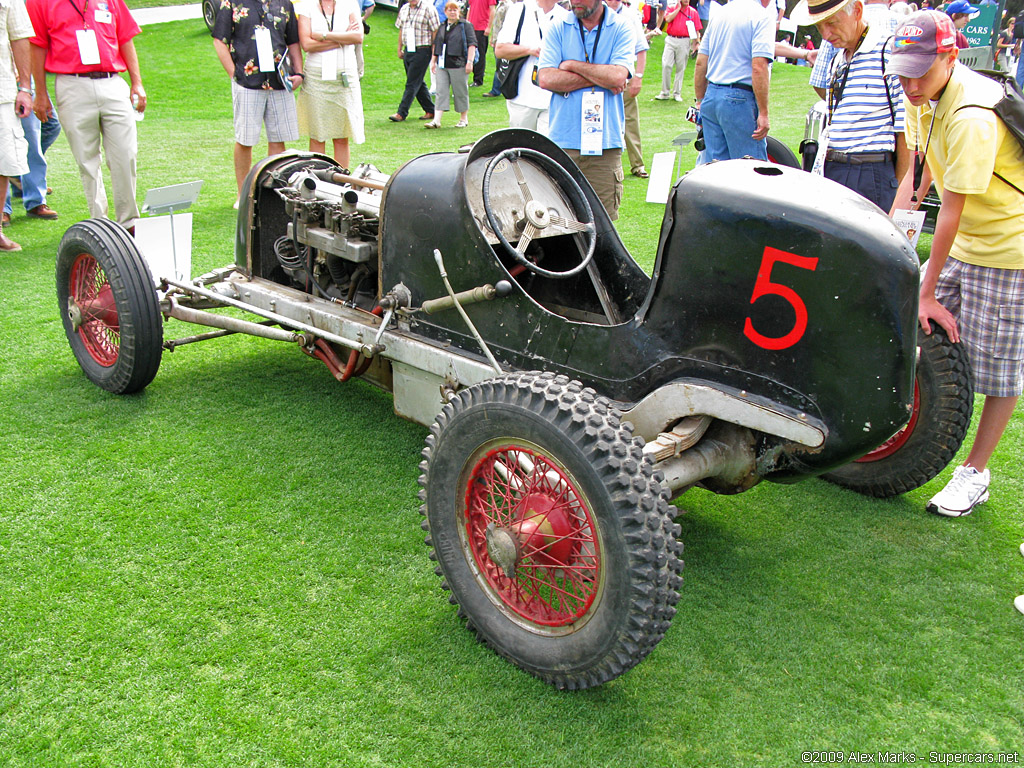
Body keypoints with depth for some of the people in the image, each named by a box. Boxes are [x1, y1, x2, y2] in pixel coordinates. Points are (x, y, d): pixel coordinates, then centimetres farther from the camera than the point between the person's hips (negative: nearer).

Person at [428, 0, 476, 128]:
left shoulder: (465, 25, -1)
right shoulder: (442, 27, 15)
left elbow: (472, 44, -6)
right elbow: (436, 45, 23)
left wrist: (469, 61, -14)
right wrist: (433, 61, 19)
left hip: (458, 65, -5)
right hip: (442, 65, 5)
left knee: (460, 92, 3)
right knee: (441, 92, -1)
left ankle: (464, 119, 17)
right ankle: (436, 121, -5)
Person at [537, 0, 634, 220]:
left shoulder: (621, 28, 5)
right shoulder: (558, 28, 8)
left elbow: (618, 76, -11)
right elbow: (546, 78, -5)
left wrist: (573, 65, -3)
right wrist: (600, 78, -7)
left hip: (604, 142, -1)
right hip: (563, 140, 1)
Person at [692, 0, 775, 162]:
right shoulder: (763, 16, -8)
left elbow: (701, 63, 15)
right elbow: (759, 68, -19)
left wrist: (700, 101, 23)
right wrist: (763, 113, -17)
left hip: (711, 97, 7)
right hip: (739, 100, -7)